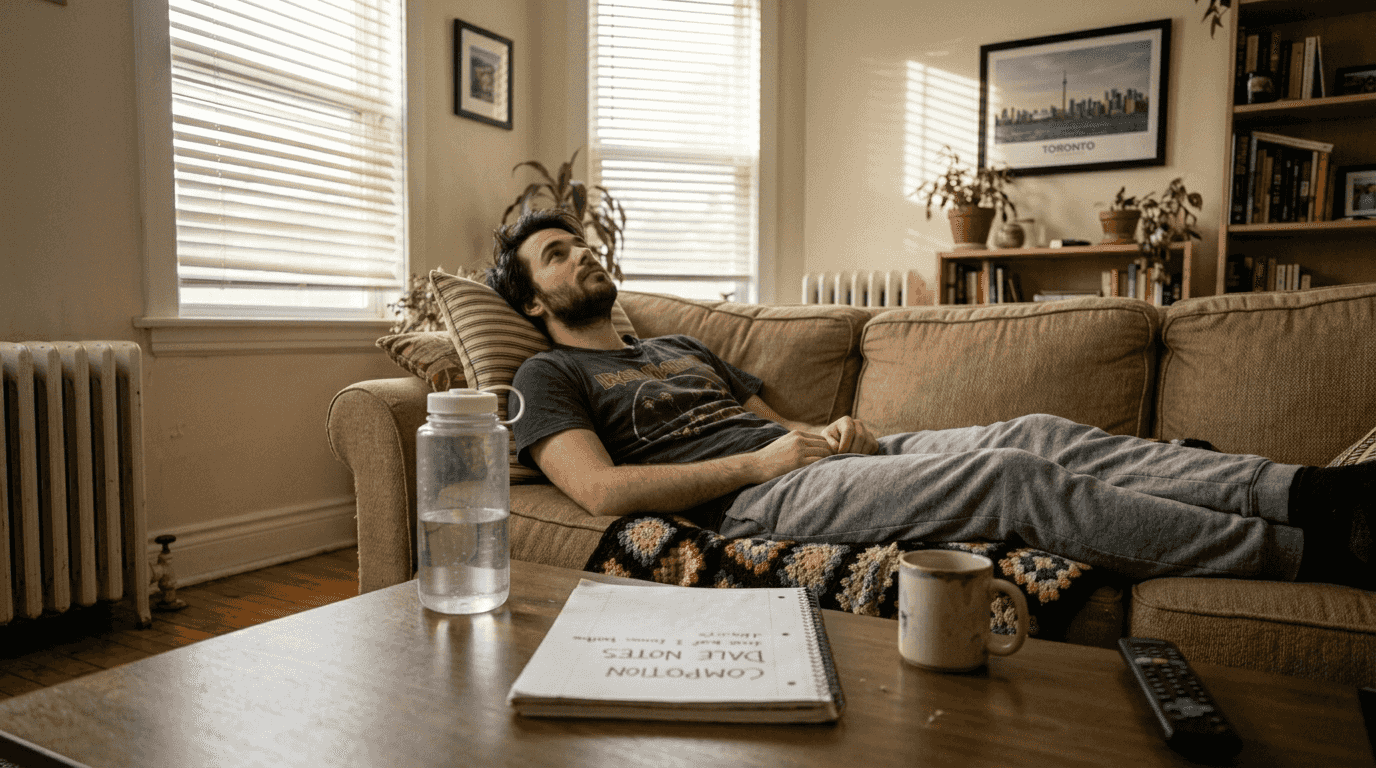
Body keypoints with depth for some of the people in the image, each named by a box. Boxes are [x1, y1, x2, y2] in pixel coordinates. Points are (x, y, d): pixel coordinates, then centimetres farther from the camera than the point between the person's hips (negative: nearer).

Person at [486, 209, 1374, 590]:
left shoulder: (682, 346, 30)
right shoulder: (552, 375, 8)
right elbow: (602, 488, -11)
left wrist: (834, 430, 2)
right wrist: (760, 459, -13)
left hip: (823, 460, 8)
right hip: (760, 502, -7)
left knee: (1038, 434, -12)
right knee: (1013, 477, -22)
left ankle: (1301, 488, -14)